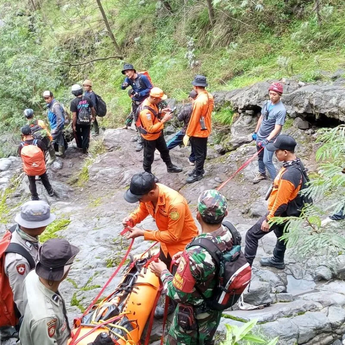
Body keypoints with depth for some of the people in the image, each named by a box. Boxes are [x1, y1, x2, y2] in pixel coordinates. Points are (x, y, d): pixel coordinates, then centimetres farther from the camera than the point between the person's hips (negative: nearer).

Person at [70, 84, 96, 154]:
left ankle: (79, 145, 37)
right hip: (87, 122, 2)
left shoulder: (73, 102, -20)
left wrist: (74, 125, -9)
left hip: (78, 122, -2)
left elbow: (74, 115, -19)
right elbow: (93, 109, -1)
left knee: (77, 133, 27)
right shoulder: (87, 99, -11)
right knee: (86, 136, 16)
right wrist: (93, 117, 19)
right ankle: (85, 149, 22)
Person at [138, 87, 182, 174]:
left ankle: (170, 167, 46)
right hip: (149, 137, -9)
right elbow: (150, 129, -34)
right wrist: (163, 120, -33)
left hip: (158, 134, 9)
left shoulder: (151, 102, -8)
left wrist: (161, 112, -8)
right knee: (149, 157, 12)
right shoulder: (145, 111, -37)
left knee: (164, 150, 26)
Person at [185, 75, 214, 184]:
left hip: (198, 132, -9)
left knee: (199, 153, 4)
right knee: (202, 152, 21)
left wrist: (188, 134, -15)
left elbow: (194, 119, -23)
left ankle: (198, 174, 16)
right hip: (205, 129, 9)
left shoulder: (199, 101, -28)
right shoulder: (210, 97, -1)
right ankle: (199, 169, 36)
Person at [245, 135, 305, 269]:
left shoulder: (288, 175, -37)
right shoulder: (297, 163, -6)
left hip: (280, 213, -9)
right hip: (287, 211, 9)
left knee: (251, 235, 1)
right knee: (281, 234, 29)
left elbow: (281, 203, -29)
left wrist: (269, 220, -18)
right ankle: (277, 260, 51)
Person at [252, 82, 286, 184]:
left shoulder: (281, 110, -23)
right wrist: (255, 132, 15)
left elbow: (277, 128, -26)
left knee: (267, 161, -11)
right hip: (260, 136, 7)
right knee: (260, 157, 22)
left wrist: (267, 140, -34)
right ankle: (262, 174, 43)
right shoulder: (267, 103, -1)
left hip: (270, 139, -7)